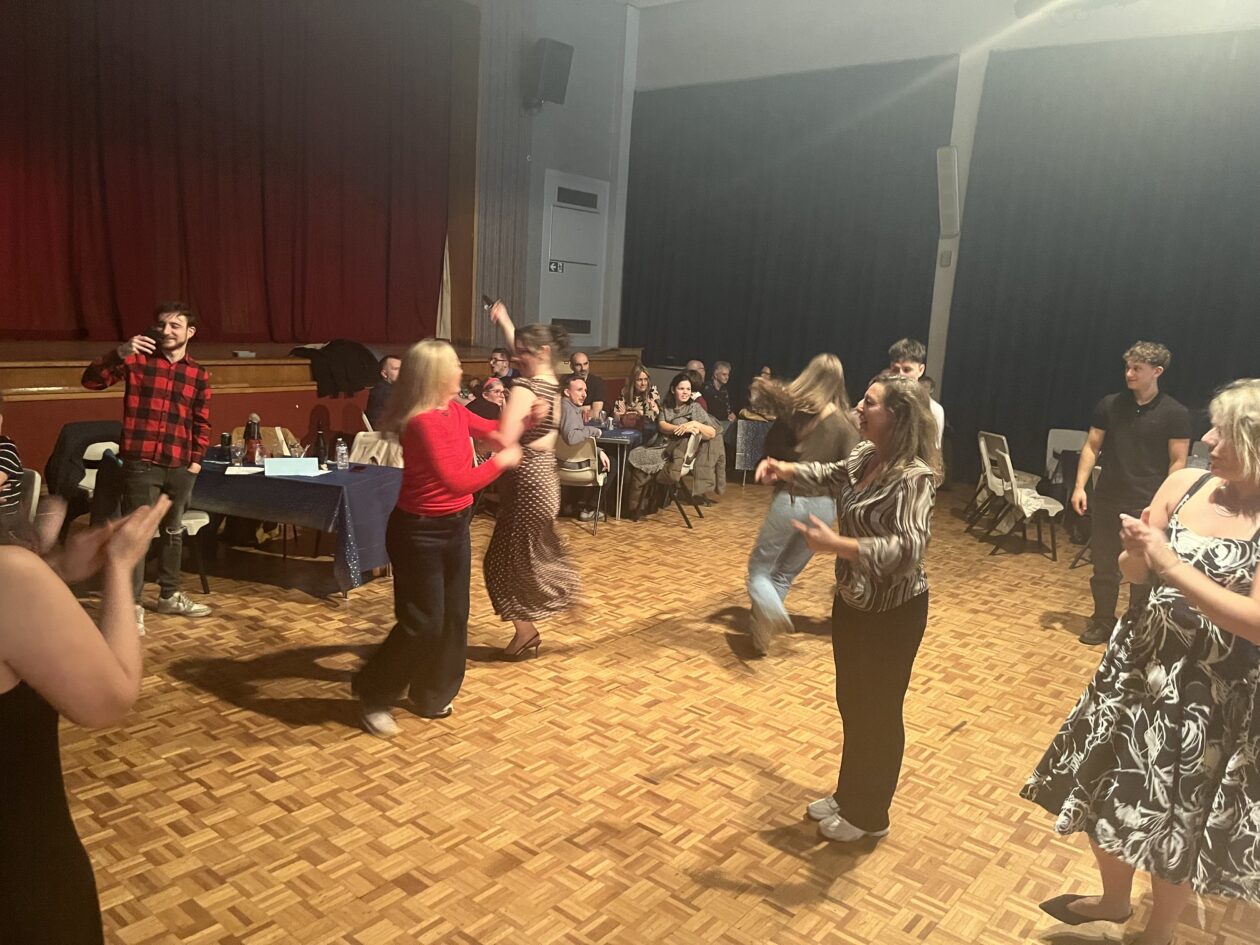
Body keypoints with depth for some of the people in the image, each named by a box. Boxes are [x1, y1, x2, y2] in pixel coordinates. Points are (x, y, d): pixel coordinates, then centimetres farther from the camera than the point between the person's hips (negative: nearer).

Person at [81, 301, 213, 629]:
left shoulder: (198, 375, 9)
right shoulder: (137, 360, -1)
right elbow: (91, 381, -10)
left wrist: (196, 459, 7)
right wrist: (119, 353, -24)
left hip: (180, 466, 4)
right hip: (141, 463, -4)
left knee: (174, 532, 16)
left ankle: (169, 595, 30)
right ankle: (131, 605, 5)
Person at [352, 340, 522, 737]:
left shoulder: (455, 411, 3)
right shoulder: (423, 423, -25)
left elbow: (487, 428, 24)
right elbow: (458, 481, -27)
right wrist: (500, 462, -16)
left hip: (455, 526, 9)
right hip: (420, 532, -9)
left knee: (453, 617, 14)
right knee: (422, 623, -2)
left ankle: (432, 695, 32)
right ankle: (374, 698, 20)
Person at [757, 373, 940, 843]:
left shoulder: (913, 476, -27)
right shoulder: (865, 456, -1)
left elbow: (908, 548, -38)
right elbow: (832, 476, 21)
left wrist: (834, 544, -43)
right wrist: (785, 469, 6)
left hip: (892, 612, -8)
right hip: (852, 601, 9)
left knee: (878, 711, 10)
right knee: (850, 703, 21)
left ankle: (869, 815, 30)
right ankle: (849, 794, 42)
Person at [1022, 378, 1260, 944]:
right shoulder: (1184, 484, -3)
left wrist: (1173, 565, -25)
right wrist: (1137, 551, -18)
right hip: (1140, 664, 5)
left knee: (1179, 819, 11)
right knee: (1105, 788, 18)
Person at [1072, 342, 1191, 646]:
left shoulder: (1175, 414, -5)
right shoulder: (1110, 405, 4)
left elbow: (1178, 463, -5)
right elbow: (1092, 447, 8)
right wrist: (1080, 486, 0)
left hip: (1147, 506, -3)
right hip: (1106, 501, 3)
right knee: (1103, 567, 12)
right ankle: (1102, 622, 27)